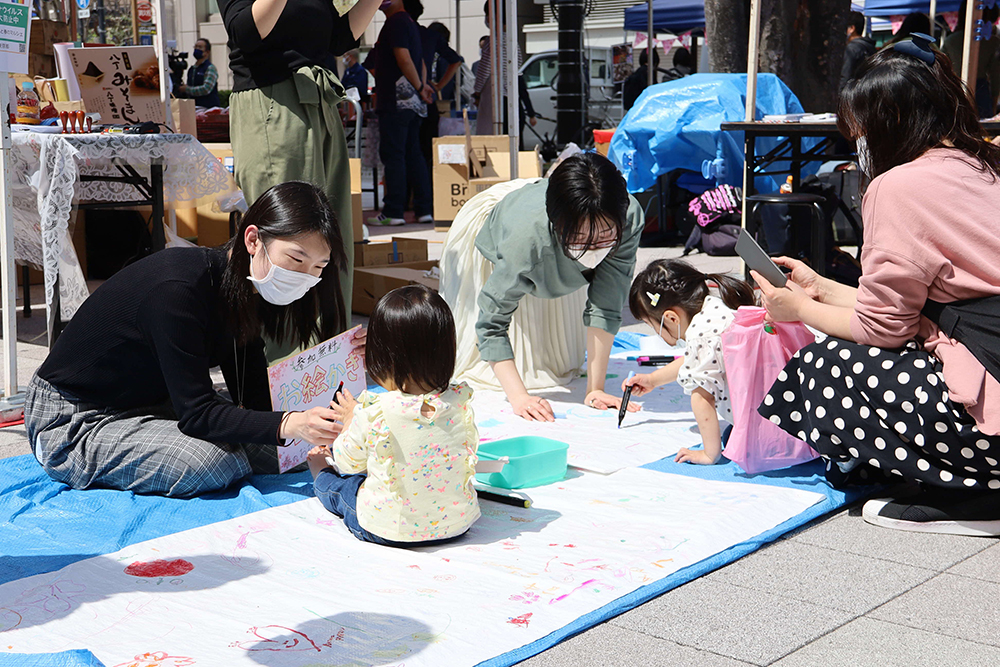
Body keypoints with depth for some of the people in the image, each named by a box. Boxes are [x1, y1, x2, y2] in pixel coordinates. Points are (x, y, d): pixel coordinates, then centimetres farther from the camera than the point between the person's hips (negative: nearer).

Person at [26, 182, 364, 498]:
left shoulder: (246, 290, -4)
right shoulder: (178, 289, -30)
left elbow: (255, 400, -4)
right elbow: (197, 414, -31)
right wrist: (288, 425, -42)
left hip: (148, 404, 7)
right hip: (70, 421, -7)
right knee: (209, 461, -31)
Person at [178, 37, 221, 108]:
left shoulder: (210, 68, -3)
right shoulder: (191, 69, 19)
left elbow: (206, 89, -15)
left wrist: (186, 89, -9)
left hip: (209, 108, -6)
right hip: (194, 108, 6)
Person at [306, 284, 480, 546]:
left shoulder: (373, 413, -25)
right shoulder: (460, 405, -14)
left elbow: (349, 463, -5)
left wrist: (351, 419, 14)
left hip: (385, 529, -4)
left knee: (339, 483, 26)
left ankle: (321, 471, 58)